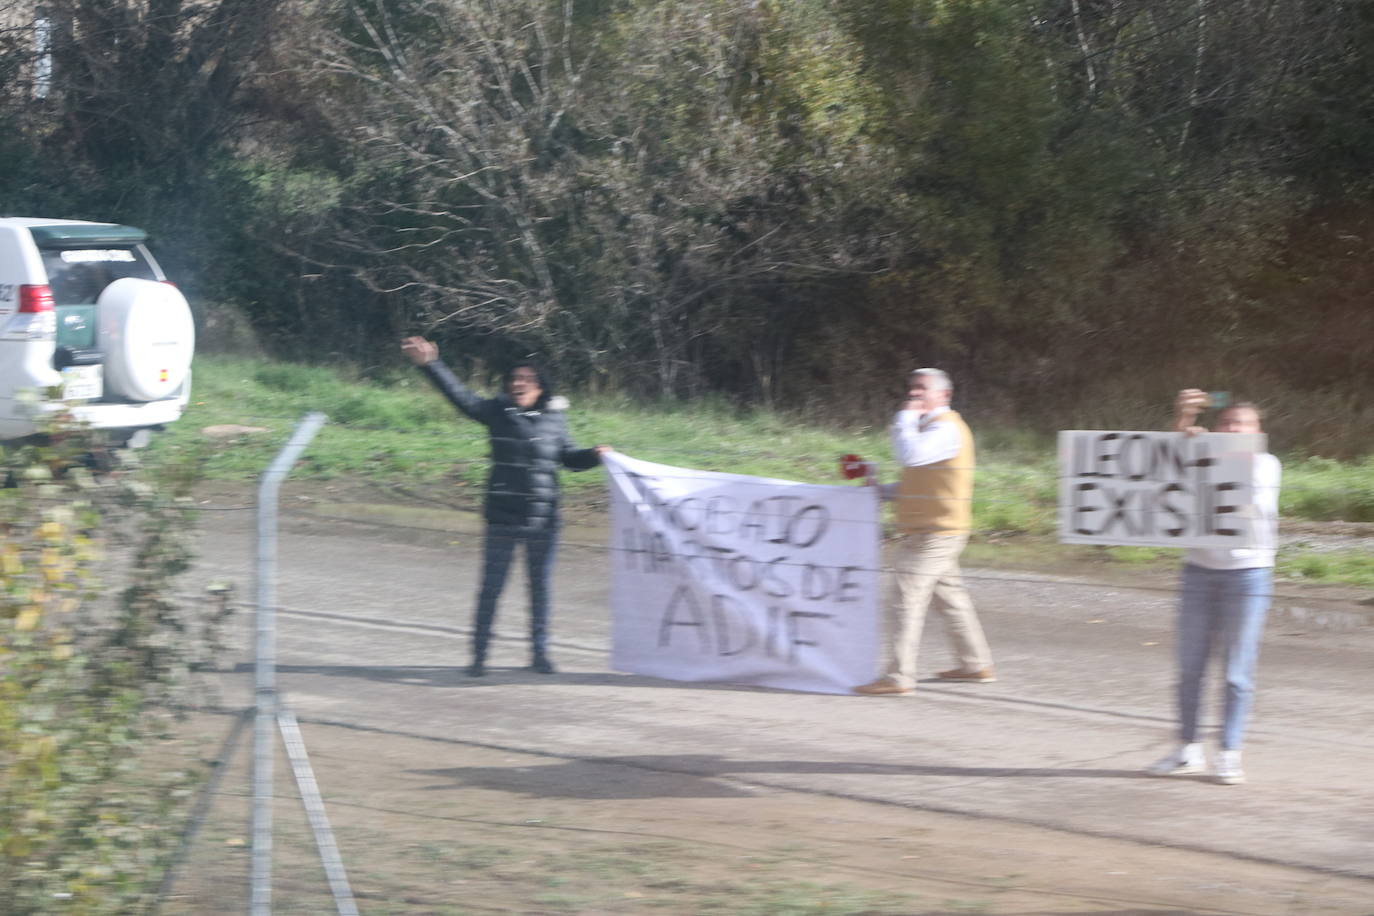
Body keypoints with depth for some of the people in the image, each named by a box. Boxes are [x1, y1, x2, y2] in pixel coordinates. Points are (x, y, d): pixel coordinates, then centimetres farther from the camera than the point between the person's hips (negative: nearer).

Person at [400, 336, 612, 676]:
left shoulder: (554, 418, 5)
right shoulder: (498, 413, 1)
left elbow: (569, 456, 16)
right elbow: (460, 395, -4)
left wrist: (595, 455, -3)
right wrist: (430, 364, -12)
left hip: (543, 520, 1)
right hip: (502, 518, -1)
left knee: (540, 588, 8)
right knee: (491, 586, 1)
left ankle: (540, 653, 18)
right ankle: (479, 654, 7)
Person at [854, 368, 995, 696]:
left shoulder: (946, 429, -15)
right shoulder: (932, 427, 19)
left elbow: (911, 455, -32)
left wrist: (905, 418, -17)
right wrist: (884, 492, 16)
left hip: (935, 534, -11)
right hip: (933, 532, 11)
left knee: (905, 601, -12)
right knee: (950, 597, 18)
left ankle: (898, 678, -12)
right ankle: (976, 664, 28)